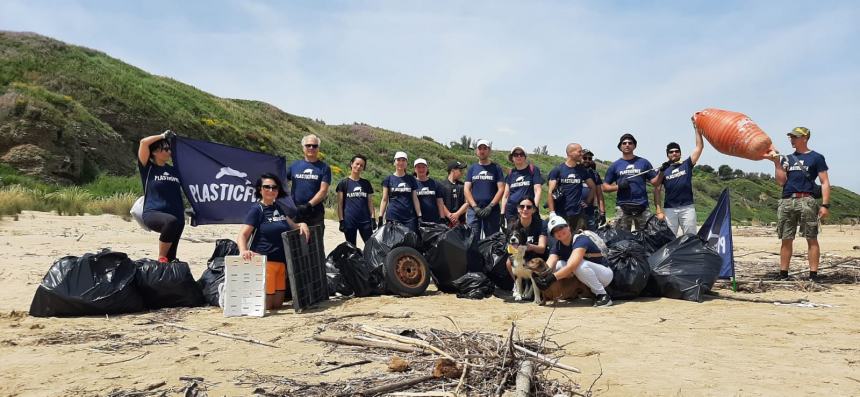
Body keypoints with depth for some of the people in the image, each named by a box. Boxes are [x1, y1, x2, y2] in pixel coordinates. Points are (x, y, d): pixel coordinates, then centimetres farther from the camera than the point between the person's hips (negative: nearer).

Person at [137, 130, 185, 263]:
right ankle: (161, 259, -21)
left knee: (171, 256, 1)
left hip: (176, 216, 5)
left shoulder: (174, 170, 16)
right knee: (171, 221, -37)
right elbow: (144, 142, -5)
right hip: (153, 214, -5)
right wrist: (163, 136, 6)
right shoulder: (147, 168, 4)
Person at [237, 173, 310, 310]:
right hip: (265, 262, -7)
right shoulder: (256, 209, -6)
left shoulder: (278, 208, 16)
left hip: (281, 262, 7)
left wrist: (302, 224, 4)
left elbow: (291, 225, 27)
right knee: (266, 305, -7)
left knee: (277, 304, 9)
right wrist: (243, 250, -34)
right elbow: (242, 234, -14)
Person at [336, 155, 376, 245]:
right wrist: (341, 221, -7)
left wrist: (373, 218, 1)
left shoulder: (366, 183, 12)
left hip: (365, 220, 2)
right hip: (349, 221, -2)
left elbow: (370, 203, 11)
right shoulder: (343, 183, 3)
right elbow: (340, 204, 0)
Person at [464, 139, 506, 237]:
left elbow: (501, 189, 0)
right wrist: (475, 207, -6)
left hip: (492, 210, -1)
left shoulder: (496, 168, 8)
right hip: (473, 210, 1)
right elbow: (466, 189, 7)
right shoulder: (472, 168, 13)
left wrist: (490, 206, -10)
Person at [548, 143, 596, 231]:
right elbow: (551, 192, -4)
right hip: (561, 214, -3)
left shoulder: (583, 170, 10)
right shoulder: (557, 170, 0)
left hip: (579, 214, 3)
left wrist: (587, 202, 8)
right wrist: (552, 212, -11)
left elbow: (593, 187, 21)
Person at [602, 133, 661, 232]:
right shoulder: (615, 165, 11)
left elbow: (655, 183, 6)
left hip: (642, 207, 0)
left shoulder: (643, 163, 11)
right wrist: (618, 186, -8)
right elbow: (605, 187, 9)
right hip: (622, 207, 0)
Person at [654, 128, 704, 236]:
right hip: (669, 209, 0)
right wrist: (659, 210, -6)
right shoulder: (663, 170, 7)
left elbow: (699, 146, 4)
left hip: (687, 208, 0)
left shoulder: (687, 165, 10)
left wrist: (697, 129, 0)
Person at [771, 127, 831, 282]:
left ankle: (813, 275, -2)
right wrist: (777, 163, -2)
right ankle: (783, 274, 9)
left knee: (812, 239, -4)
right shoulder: (787, 158, 19)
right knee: (786, 240, 5)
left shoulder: (816, 158, 6)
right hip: (787, 201, 4)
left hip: (807, 201, -4)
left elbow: (825, 183, 1)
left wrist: (825, 205, -8)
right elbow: (781, 181, 9)